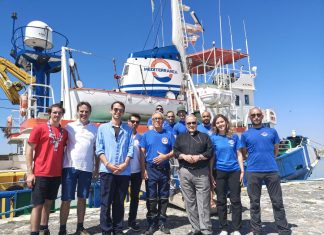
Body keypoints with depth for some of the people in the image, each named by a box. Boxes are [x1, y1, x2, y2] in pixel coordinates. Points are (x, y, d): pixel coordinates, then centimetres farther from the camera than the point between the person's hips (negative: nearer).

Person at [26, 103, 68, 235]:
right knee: (38, 205, 0)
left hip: (56, 174, 5)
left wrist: (63, 170, 11)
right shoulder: (39, 128, -5)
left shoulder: (64, 132, 8)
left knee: (48, 203, 16)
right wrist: (30, 173, -10)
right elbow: (29, 150, -5)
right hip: (41, 174, -5)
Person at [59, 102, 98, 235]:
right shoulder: (69, 126, 4)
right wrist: (60, 164, -2)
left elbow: (96, 149, 12)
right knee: (66, 199, 3)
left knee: (82, 198, 12)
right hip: (70, 167, -2)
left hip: (87, 168, 2)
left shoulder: (95, 129, 8)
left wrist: (97, 167, 9)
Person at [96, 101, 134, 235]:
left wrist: (124, 164, -10)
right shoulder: (103, 128, 7)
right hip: (106, 170, -1)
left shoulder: (128, 129, 9)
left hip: (124, 171, 1)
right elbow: (99, 149, 0)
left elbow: (130, 149, 3)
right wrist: (108, 164, -11)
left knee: (119, 202, 10)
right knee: (106, 202, 4)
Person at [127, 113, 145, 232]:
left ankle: (132, 221, 25)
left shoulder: (140, 137, 6)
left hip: (137, 171, 4)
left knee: (135, 197, 11)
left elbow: (141, 155, 10)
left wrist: (143, 170, 6)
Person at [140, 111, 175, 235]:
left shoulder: (169, 134, 5)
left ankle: (162, 222, 23)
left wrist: (166, 156, -14)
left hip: (164, 168, 1)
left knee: (164, 197, 9)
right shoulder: (146, 135, 4)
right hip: (150, 168, -1)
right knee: (151, 198, 5)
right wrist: (143, 169, -6)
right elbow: (142, 153, 2)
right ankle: (152, 223, 17)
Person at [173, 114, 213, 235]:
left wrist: (198, 157, -12)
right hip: (185, 172, 2)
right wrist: (184, 156, -11)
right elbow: (175, 152, 7)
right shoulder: (180, 137, 15)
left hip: (202, 172, -2)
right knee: (190, 202, 7)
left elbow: (210, 152, 2)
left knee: (203, 202, -3)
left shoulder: (204, 136, 10)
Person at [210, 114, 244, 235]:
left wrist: (242, 170, 0)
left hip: (234, 171, 1)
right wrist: (211, 174, -2)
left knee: (235, 200, 5)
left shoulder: (234, 137, 4)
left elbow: (239, 154, 7)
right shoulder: (213, 138, 1)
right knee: (221, 201, 8)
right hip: (219, 172, 0)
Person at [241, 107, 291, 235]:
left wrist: (268, 160, 12)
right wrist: (255, 160, 11)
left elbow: (276, 150, 15)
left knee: (277, 202, 7)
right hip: (253, 172, 0)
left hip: (272, 170, 1)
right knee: (254, 203, 8)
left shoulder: (272, 131, 8)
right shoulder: (245, 134, 6)